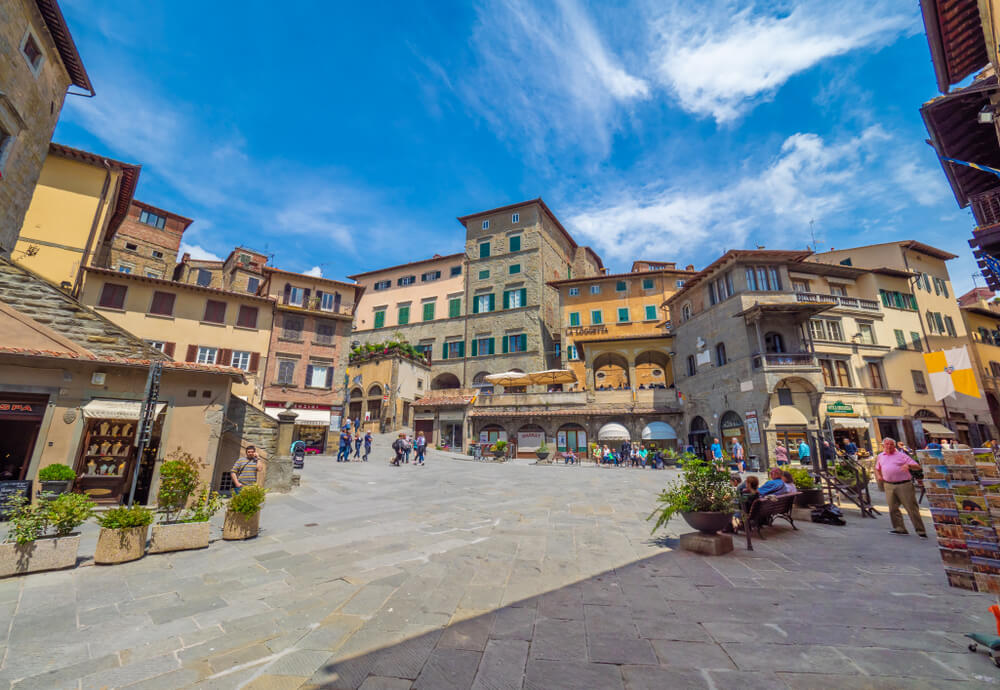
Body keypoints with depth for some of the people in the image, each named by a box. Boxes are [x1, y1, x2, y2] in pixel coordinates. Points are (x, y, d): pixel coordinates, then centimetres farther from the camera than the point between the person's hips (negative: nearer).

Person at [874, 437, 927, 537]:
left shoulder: (901, 455, 0)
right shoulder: (880, 456, 14)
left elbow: (917, 466, -5)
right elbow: (877, 468, 26)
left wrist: (908, 465, -25)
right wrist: (878, 476, 8)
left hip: (904, 485, -4)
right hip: (889, 486, 4)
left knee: (911, 508, 0)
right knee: (893, 508, 5)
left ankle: (920, 530, 9)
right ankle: (899, 528, 13)